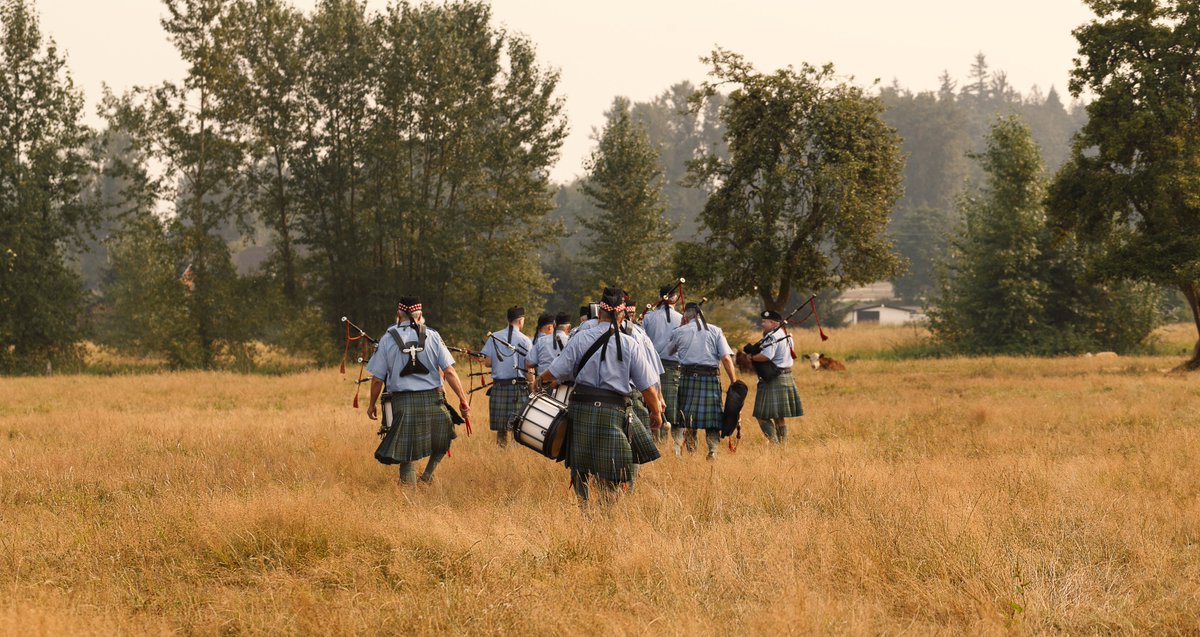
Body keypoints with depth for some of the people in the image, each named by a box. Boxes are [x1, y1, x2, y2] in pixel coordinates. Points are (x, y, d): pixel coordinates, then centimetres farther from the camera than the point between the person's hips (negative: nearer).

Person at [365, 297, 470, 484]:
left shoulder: (388, 339, 1)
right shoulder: (432, 336, 2)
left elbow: (377, 378, 2)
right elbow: (449, 372, -4)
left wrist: (372, 404, 15)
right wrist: (463, 399, 1)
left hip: (403, 403, 0)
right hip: (432, 399, 0)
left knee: (406, 454, 6)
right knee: (441, 442, 21)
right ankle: (428, 475, 9)